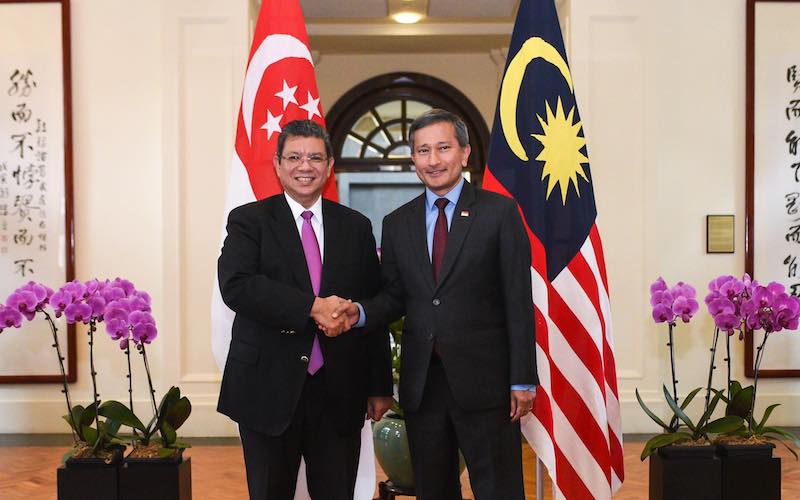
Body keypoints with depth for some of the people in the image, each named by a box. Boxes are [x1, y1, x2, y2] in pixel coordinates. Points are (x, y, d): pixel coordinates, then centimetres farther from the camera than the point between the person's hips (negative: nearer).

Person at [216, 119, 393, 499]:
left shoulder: (356, 227, 9)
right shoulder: (248, 221, 1)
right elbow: (235, 285, -17)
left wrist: (379, 387, 8)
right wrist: (313, 306, -24)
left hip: (339, 391, 2)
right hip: (269, 389, -2)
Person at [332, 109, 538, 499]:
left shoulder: (499, 212, -2)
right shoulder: (397, 223, 11)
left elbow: (518, 301, -5)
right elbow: (395, 297, 12)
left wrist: (522, 380, -9)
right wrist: (360, 312, -10)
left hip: (484, 380, -4)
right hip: (421, 383, 4)